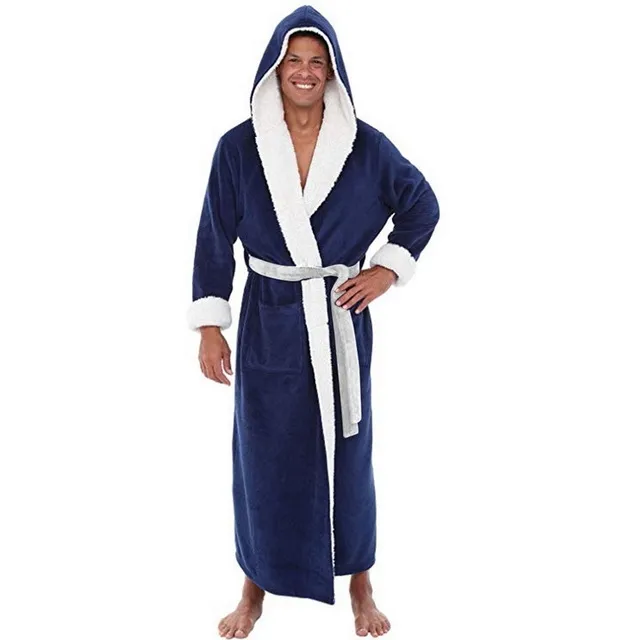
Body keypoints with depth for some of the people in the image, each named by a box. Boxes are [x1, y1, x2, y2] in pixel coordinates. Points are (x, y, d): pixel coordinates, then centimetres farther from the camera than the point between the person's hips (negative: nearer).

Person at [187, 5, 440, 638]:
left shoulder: (365, 145, -3)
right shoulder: (238, 147, -4)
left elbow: (422, 205, 10)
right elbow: (214, 241, -1)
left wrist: (388, 269, -1)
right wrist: (210, 327, -3)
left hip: (340, 320, 0)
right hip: (269, 323, 0)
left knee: (347, 453, 11)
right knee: (263, 455, 10)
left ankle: (360, 586, 31)